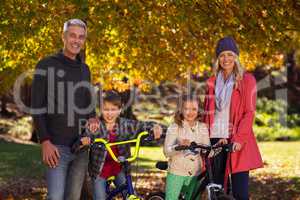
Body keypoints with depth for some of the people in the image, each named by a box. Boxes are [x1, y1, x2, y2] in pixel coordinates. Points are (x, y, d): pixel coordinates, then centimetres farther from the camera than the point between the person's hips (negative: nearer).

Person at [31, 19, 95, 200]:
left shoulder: (85, 69, 15)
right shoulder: (47, 66, -3)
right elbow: (37, 108, -7)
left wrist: (93, 117, -1)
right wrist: (45, 142, -15)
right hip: (57, 146, -5)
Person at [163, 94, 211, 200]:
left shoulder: (202, 128, 5)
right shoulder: (174, 127, -5)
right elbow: (167, 151, -15)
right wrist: (179, 146, -33)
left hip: (195, 174, 3)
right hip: (176, 172, -3)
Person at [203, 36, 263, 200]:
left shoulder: (247, 80, 2)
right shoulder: (212, 82, 14)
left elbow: (249, 112, -4)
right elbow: (207, 112, 14)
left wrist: (239, 138, -15)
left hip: (237, 142, -4)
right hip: (215, 140, 4)